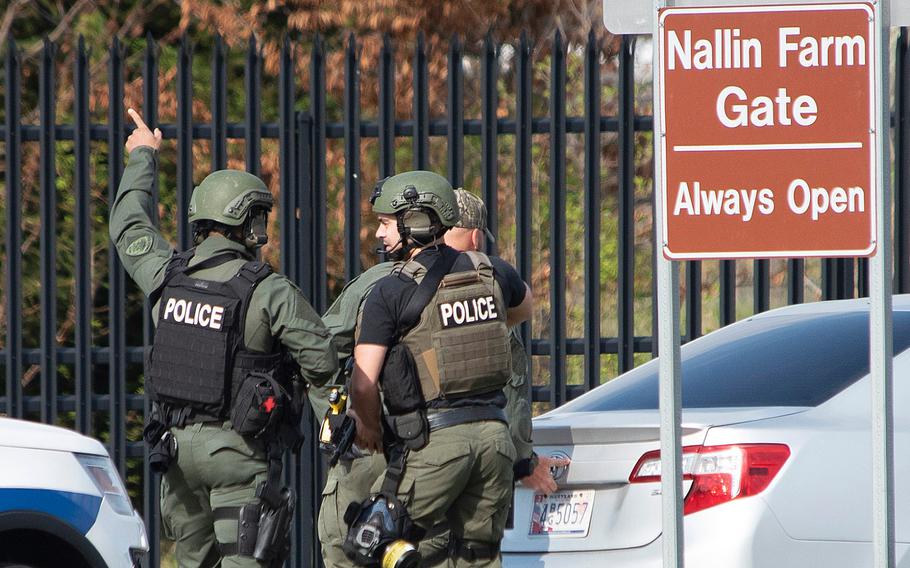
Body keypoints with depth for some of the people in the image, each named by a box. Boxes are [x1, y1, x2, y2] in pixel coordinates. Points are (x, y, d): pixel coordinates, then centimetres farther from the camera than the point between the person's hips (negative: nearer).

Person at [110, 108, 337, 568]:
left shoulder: (167, 275, 1)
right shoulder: (269, 292, -14)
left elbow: (128, 228, 21)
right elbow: (323, 362, -14)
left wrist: (143, 158, 35)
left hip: (178, 443, 5)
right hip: (238, 447, -5)